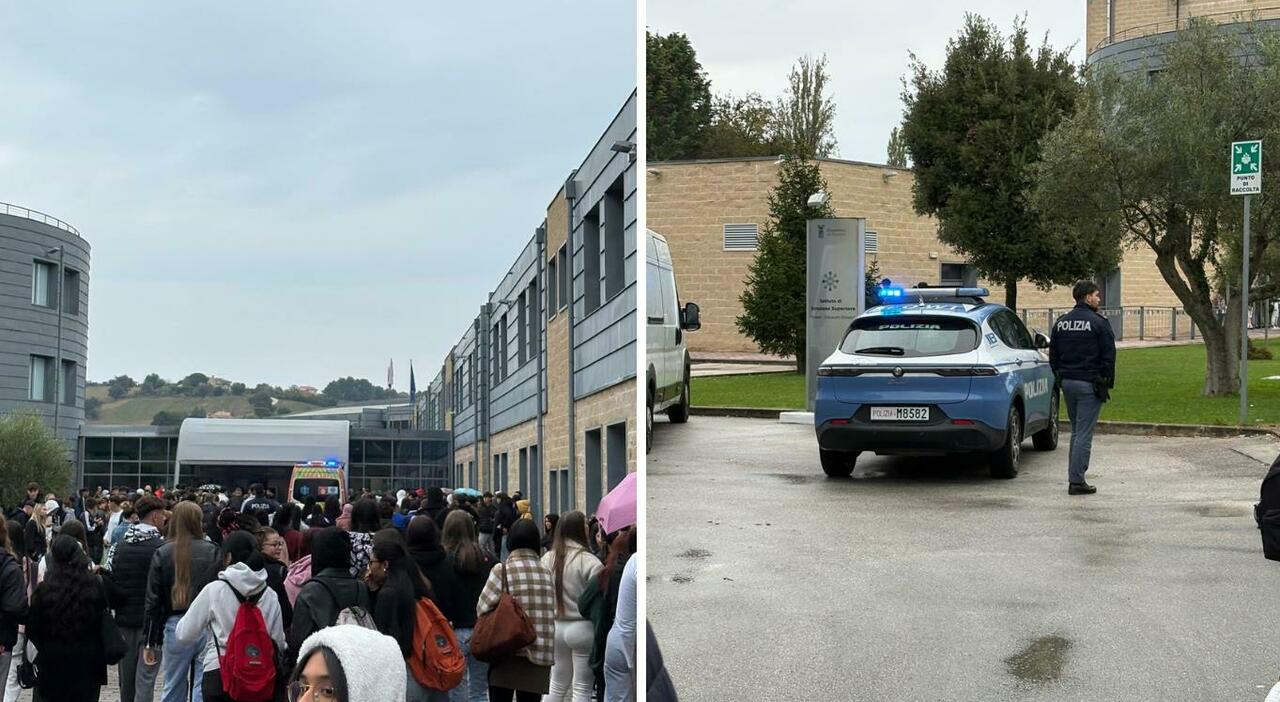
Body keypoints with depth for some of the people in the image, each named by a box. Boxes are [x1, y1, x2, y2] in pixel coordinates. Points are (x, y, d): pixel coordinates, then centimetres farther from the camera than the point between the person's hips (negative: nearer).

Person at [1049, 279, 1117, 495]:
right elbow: (1109, 356, -9)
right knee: (1084, 433, -5)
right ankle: (1076, 481, -6)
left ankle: (1075, 476, 20)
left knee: (1076, 431, 18)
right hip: (1089, 384, -6)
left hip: (1067, 382, 7)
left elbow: (1053, 355, 14)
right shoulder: (1098, 323, -10)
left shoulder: (1061, 322, 9)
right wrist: (1107, 383, 0)